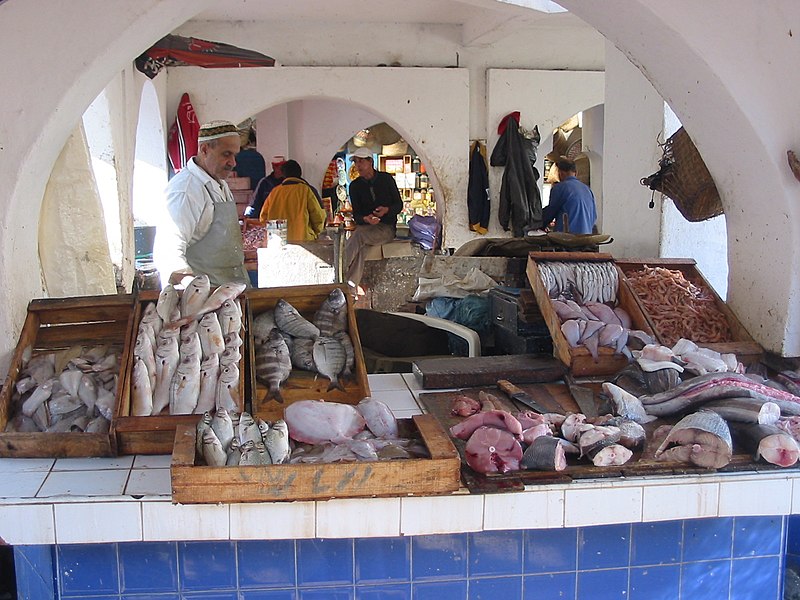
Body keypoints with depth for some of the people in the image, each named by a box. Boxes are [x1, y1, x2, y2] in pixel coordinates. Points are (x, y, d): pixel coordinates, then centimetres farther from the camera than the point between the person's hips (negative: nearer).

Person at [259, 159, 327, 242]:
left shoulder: (274, 191, 9)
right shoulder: (305, 190, -1)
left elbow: (263, 217, 14)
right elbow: (318, 216, 1)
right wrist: (316, 232, 19)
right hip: (303, 239, -3)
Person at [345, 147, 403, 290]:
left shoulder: (386, 179, 4)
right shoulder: (355, 185, 8)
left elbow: (399, 204, 6)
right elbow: (356, 215, 3)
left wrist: (387, 210, -17)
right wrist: (365, 219, -22)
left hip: (386, 227, -2)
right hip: (365, 226, 2)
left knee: (358, 235, -34)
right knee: (358, 247, -35)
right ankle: (352, 288, -41)